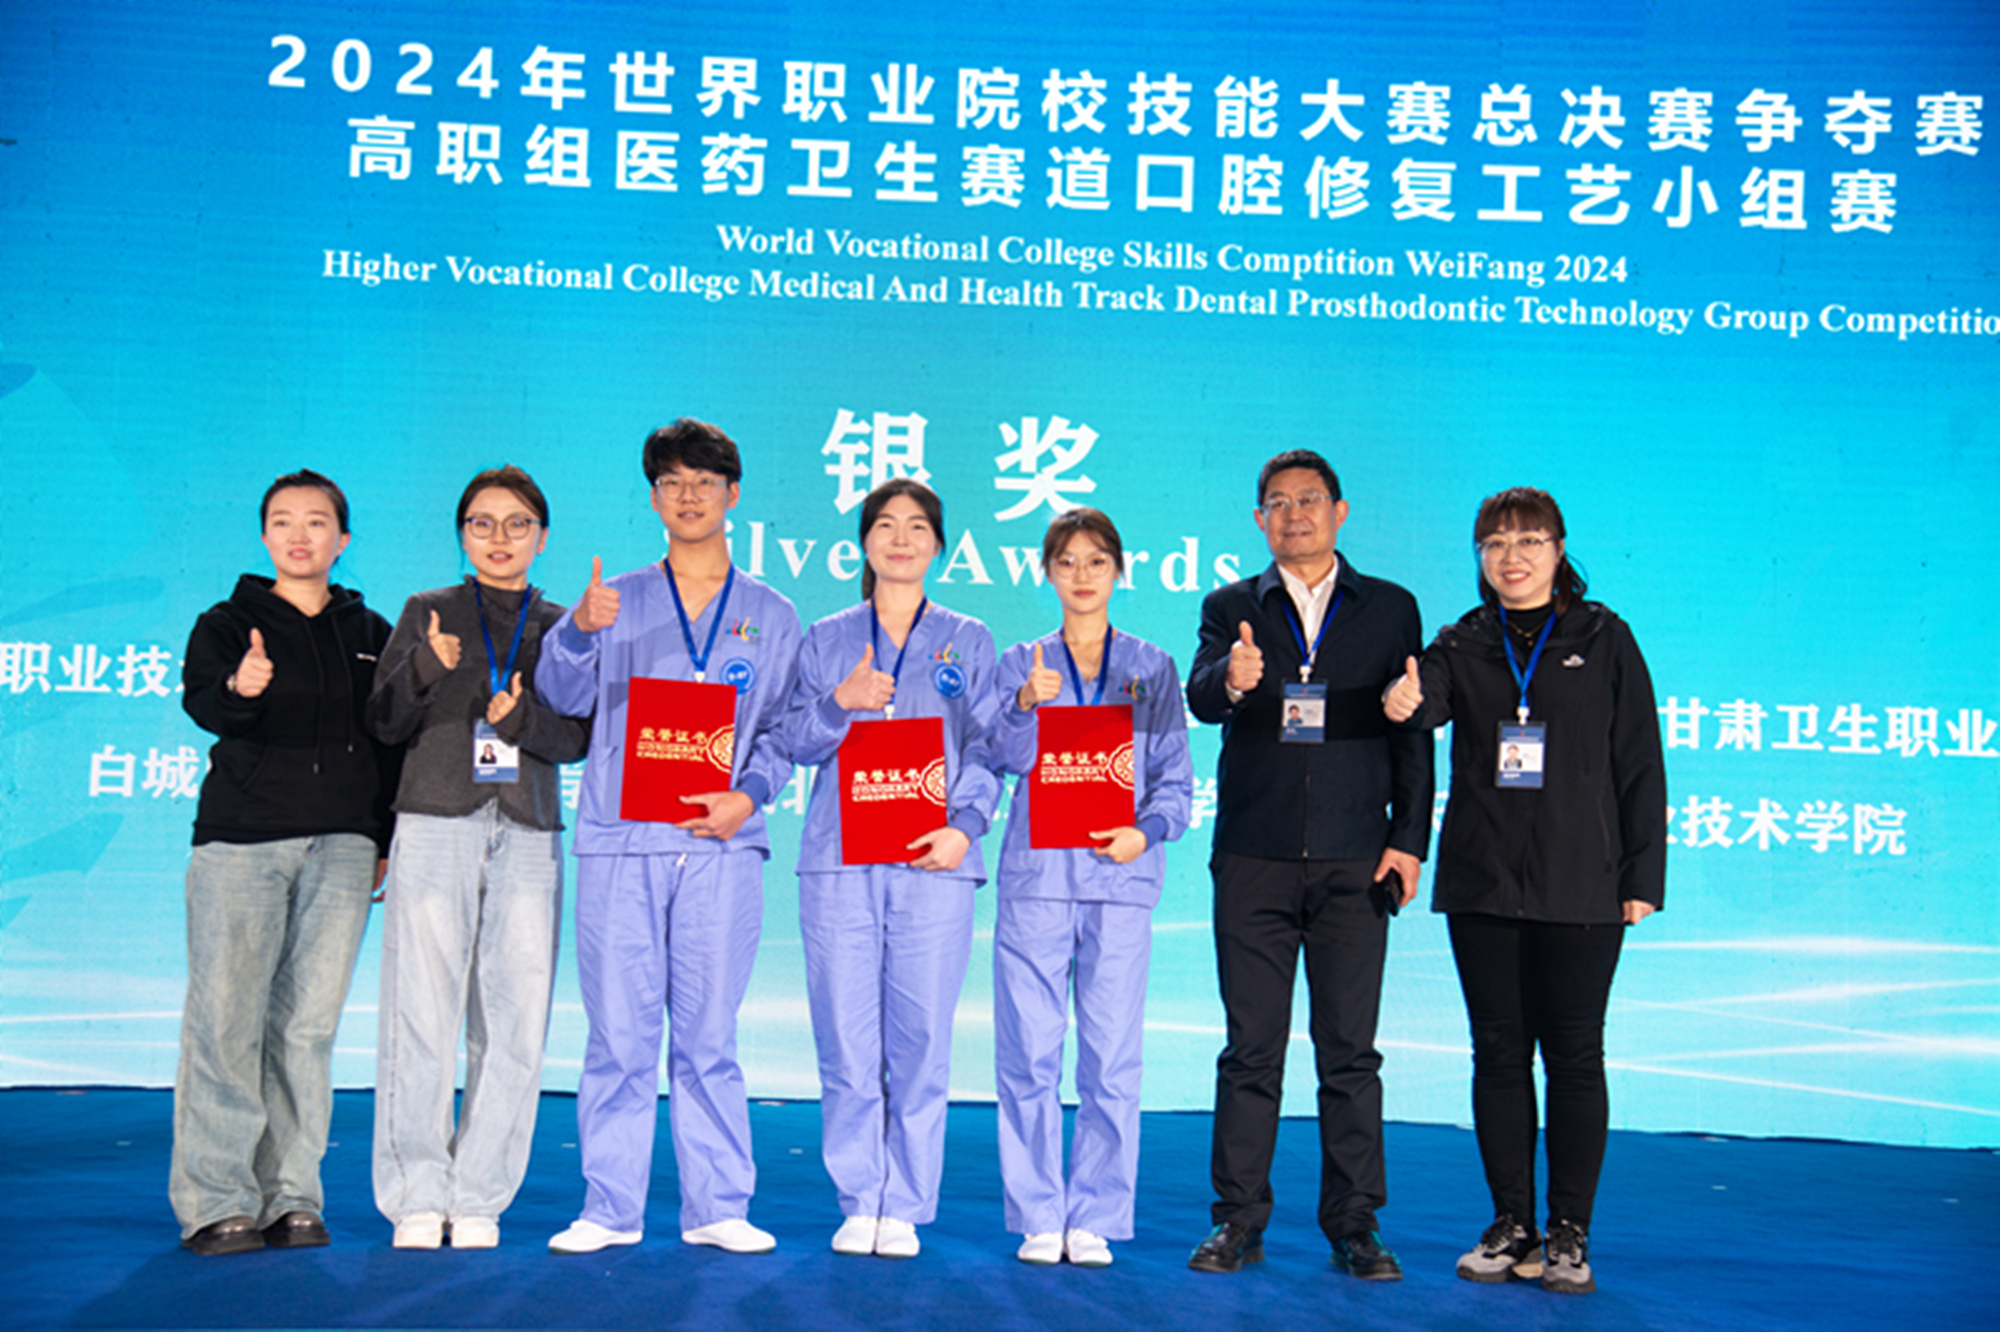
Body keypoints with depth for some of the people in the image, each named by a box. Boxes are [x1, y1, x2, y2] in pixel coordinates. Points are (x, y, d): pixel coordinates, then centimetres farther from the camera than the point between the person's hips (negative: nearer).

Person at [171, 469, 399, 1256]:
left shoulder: (370, 633, 15)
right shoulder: (227, 624, 7)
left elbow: (390, 740, 17)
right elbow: (202, 705, -12)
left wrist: (384, 839, 11)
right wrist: (239, 690, -35)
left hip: (340, 846, 2)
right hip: (239, 839, -2)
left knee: (309, 1021, 2)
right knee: (225, 1018, -7)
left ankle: (291, 1197, 9)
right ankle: (215, 1201, 0)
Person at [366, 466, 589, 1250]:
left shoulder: (561, 627, 15)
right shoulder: (425, 613, 12)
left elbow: (578, 738, 7)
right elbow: (383, 725, 6)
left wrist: (520, 718, -12)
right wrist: (425, 667, -13)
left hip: (528, 837, 1)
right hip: (436, 825, -1)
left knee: (515, 1023, -3)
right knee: (422, 1015, -5)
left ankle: (479, 1199, 6)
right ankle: (417, 1198, 4)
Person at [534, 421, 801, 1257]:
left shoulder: (770, 615, 14)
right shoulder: (615, 602, 13)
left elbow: (781, 731, 11)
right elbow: (567, 697, 0)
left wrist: (747, 795, -7)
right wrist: (577, 632, -21)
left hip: (721, 844, 0)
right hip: (619, 841, 0)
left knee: (708, 1035, 3)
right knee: (618, 1033, 0)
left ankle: (717, 1208, 10)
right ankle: (609, 1209, 8)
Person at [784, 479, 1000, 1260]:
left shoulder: (968, 641, 13)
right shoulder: (826, 639, 16)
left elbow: (987, 749, 6)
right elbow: (798, 741, 8)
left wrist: (964, 826, -9)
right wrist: (839, 702, -11)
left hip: (932, 861, -1)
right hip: (839, 859, 1)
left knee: (922, 1039, -3)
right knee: (845, 1039, -2)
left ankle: (905, 1207, 7)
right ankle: (859, 1202, 10)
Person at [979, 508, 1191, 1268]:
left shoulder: (1152, 670, 12)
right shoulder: (1019, 664, 11)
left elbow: (1175, 778, 8)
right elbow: (1003, 758, -3)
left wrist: (1146, 832, -11)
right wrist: (1027, 705, -22)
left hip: (1120, 879, 0)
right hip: (1035, 875, 0)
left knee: (1112, 1059, -2)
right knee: (1028, 1054, -1)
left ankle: (1095, 1219, 9)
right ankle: (1038, 1219, 9)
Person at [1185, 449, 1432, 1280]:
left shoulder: (1390, 609, 11)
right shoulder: (1231, 608, 10)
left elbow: (1412, 734, 8)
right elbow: (1200, 698, -8)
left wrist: (1408, 840, -1)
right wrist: (1229, 679, -31)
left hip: (1353, 861, 0)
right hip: (1254, 859, 0)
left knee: (1350, 1050, 2)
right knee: (1251, 1047, 3)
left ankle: (1354, 1227, 11)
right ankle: (1239, 1223, 11)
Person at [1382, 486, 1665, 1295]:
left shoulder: (1603, 639, 3)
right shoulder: (1464, 644, 8)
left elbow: (1638, 764, 2)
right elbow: (1428, 698, -12)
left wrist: (1643, 876, -3)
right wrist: (1406, 702, -37)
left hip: (1581, 884, -2)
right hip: (1482, 880, 2)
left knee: (1573, 1053, 3)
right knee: (1499, 1052, 7)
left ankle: (1570, 1233, 13)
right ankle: (1510, 1225, 19)